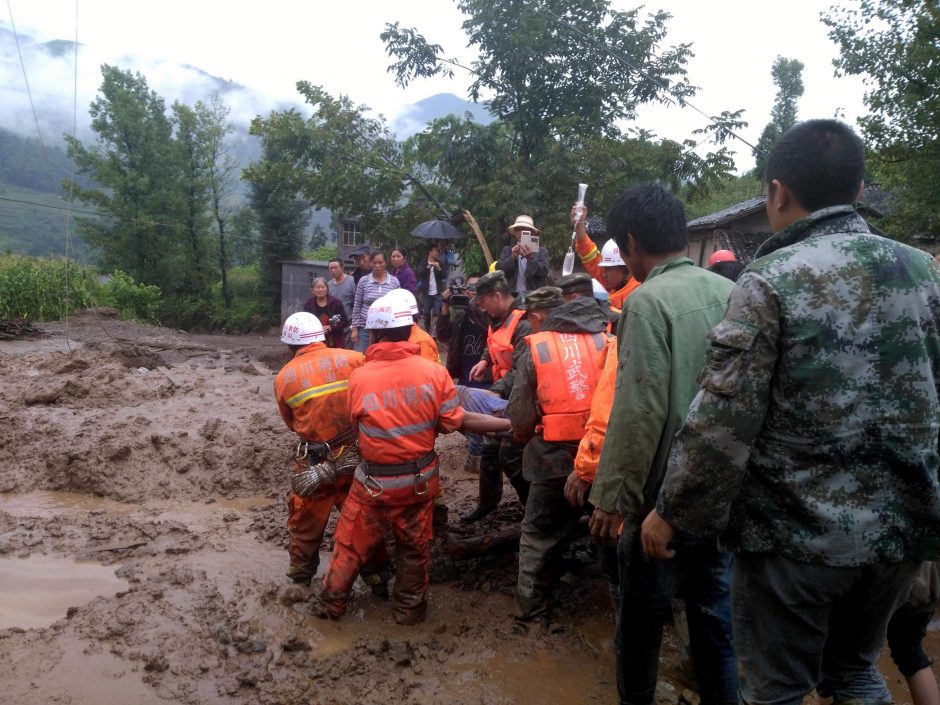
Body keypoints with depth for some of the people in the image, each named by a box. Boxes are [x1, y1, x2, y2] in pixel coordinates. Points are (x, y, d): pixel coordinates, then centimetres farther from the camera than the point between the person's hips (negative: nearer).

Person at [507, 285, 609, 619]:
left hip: (555, 456, -2)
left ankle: (531, 603, 23)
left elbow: (520, 416, -6)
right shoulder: (606, 340, 2)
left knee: (540, 533, 16)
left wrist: (524, 437, 15)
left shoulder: (535, 347, -5)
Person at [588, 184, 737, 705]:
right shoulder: (729, 293, 2)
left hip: (664, 491, -6)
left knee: (642, 613, 13)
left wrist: (612, 496, -14)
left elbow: (639, 412, -22)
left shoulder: (648, 301, -17)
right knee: (714, 607, 19)